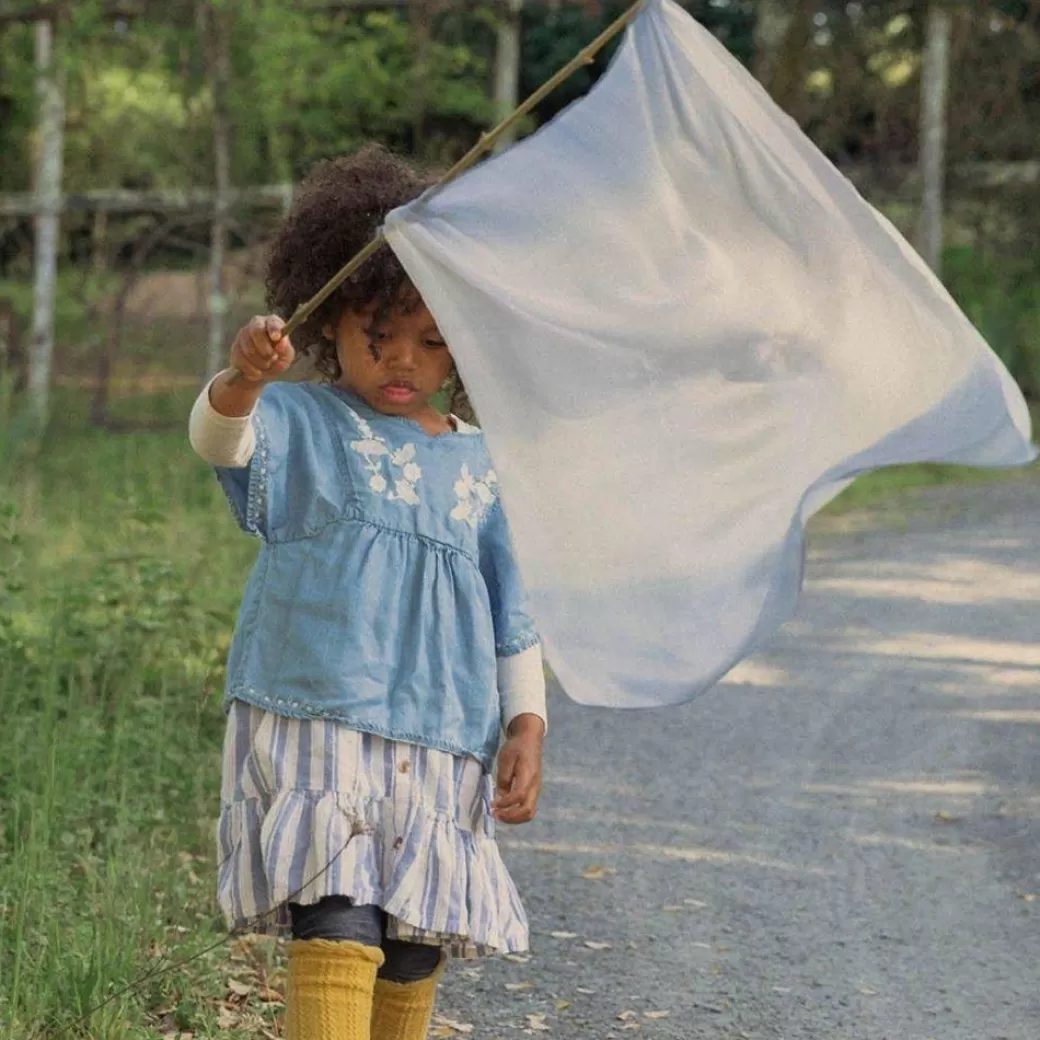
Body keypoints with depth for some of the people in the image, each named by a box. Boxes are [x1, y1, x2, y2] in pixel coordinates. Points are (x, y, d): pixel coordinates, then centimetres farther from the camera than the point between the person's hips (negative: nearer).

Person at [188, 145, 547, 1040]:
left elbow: (514, 617, 16)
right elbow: (221, 438, -21)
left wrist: (527, 728, 7)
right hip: (312, 732, -4)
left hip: (440, 751, 4)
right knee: (337, 939, -19)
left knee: (413, 962, 9)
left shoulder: (480, 465, 13)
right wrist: (243, 383, -43)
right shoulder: (300, 424, 2)